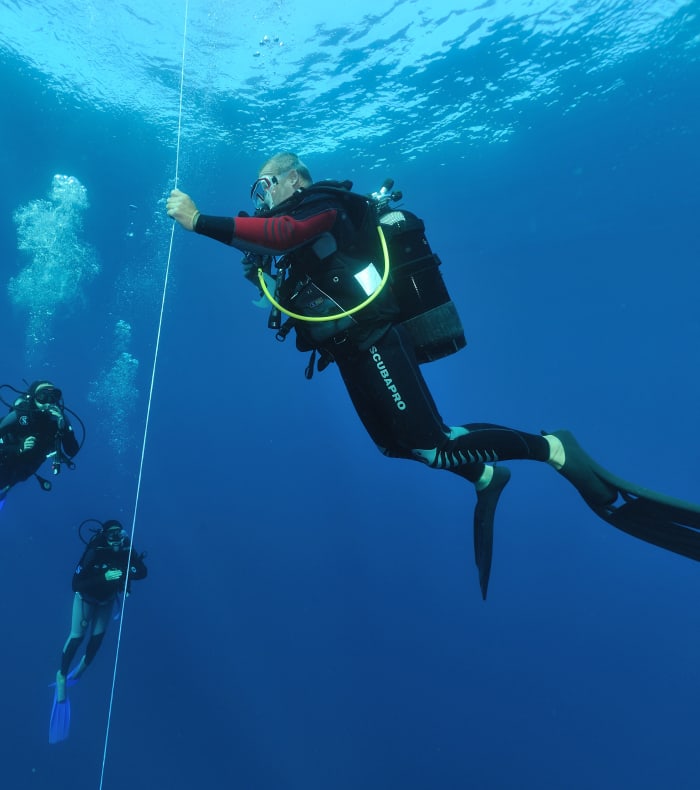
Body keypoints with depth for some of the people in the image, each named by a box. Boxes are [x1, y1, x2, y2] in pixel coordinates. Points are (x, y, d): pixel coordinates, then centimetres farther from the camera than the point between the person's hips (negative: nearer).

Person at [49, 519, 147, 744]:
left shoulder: (127, 552, -28)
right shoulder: (95, 552, -37)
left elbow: (143, 571, -19)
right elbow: (76, 584, -38)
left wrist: (126, 574, -38)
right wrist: (103, 577, -49)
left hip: (107, 598, 3)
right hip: (87, 597, -3)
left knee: (98, 636, 11)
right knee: (77, 636, -4)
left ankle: (84, 665, 41)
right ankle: (62, 676, 19)